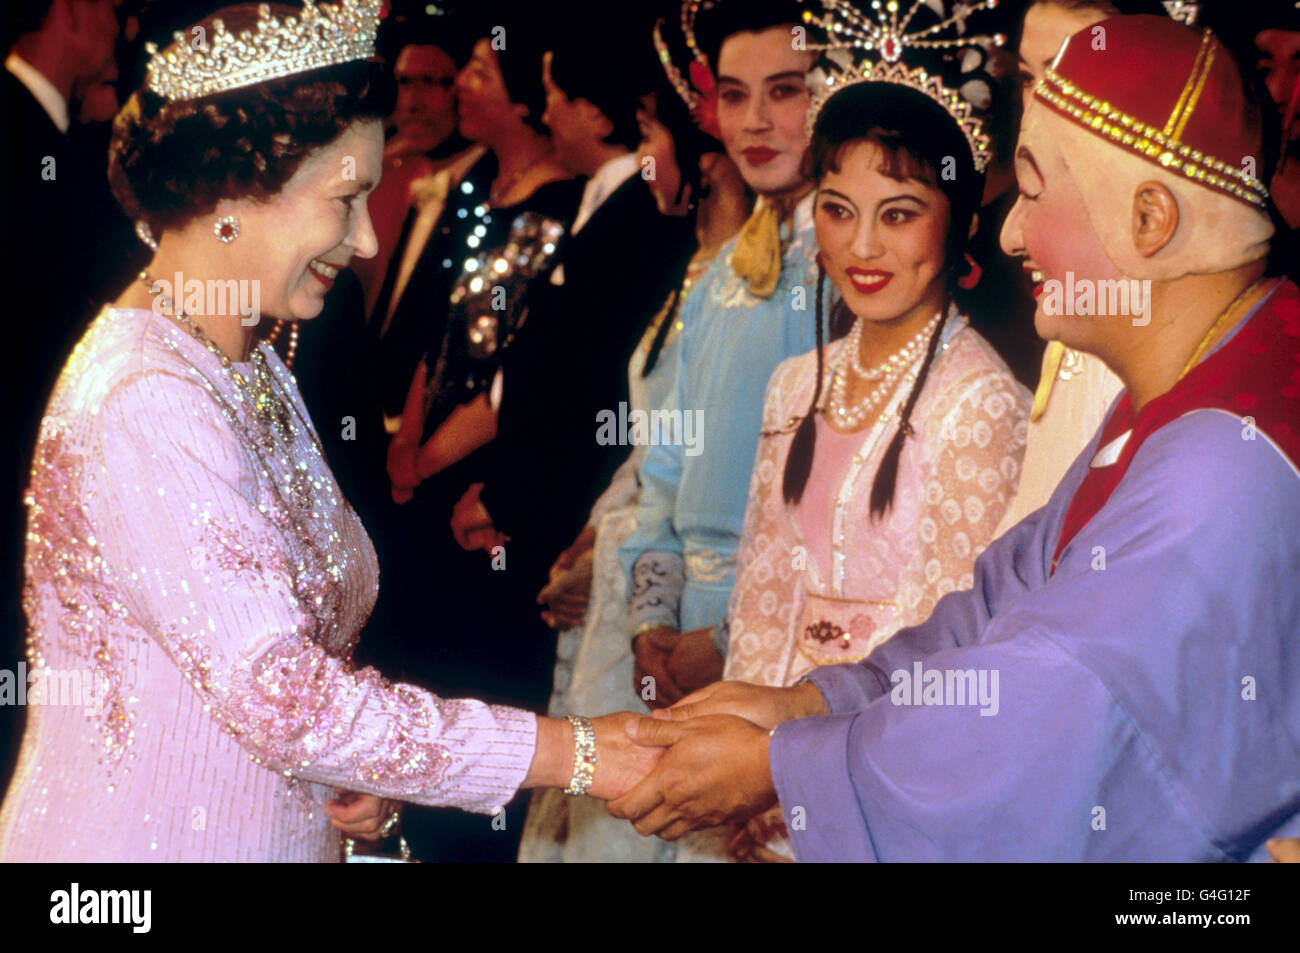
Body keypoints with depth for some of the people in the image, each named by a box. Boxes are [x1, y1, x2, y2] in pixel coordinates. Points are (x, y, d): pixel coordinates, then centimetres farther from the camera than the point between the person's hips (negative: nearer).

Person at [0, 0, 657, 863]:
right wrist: (577, 754, -25)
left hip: (276, 837, 9)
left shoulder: (253, 370, 7)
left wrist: (362, 769, -6)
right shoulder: (145, 406, -23)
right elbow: (280, 698, -28)